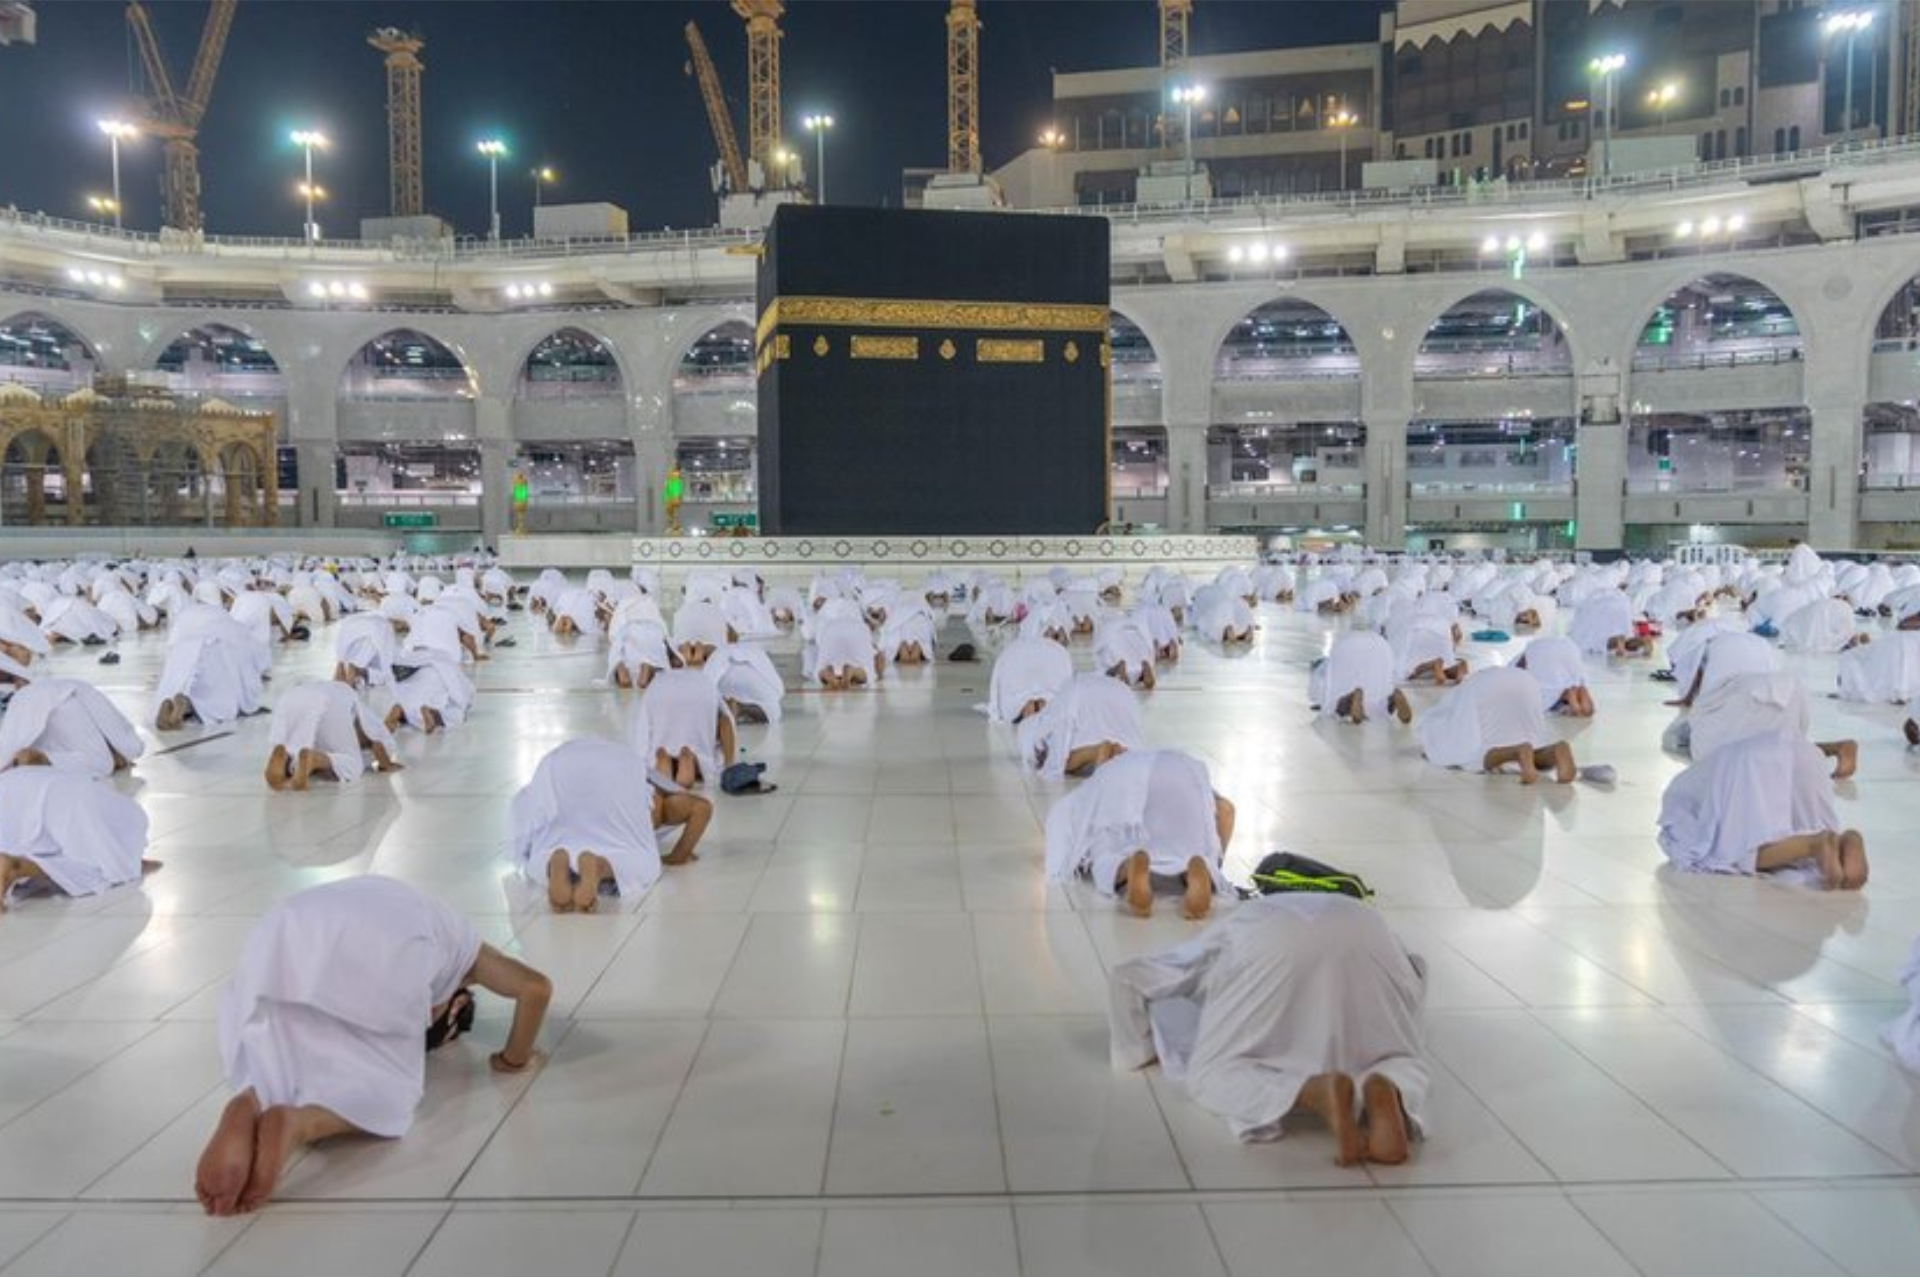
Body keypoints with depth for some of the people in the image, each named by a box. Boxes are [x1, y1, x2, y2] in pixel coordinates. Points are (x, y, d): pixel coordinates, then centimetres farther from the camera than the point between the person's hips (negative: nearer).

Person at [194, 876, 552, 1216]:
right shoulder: (460, 944, 38)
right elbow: (536, 988, 23)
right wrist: (513, 1059, 38)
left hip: (279, 938, 4)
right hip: (385, 948, -4)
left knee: (276, 1075, 16)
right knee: (383, 1085, 6)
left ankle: (249, 1108, -20)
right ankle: (297, 1123, -26)